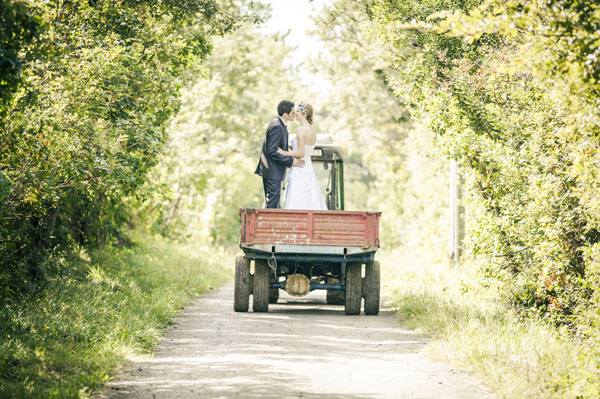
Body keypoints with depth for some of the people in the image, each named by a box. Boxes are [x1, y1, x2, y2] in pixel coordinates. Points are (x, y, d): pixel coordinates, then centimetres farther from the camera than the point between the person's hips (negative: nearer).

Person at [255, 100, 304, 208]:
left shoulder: (276, 123, 11)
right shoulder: (277, 127, -20)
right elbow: (272, 151, -24)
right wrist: (291, 161, -21)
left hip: (269, 170, 10)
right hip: (273, 171, -10)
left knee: (270, 201, 13)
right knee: (273, 202, -9)